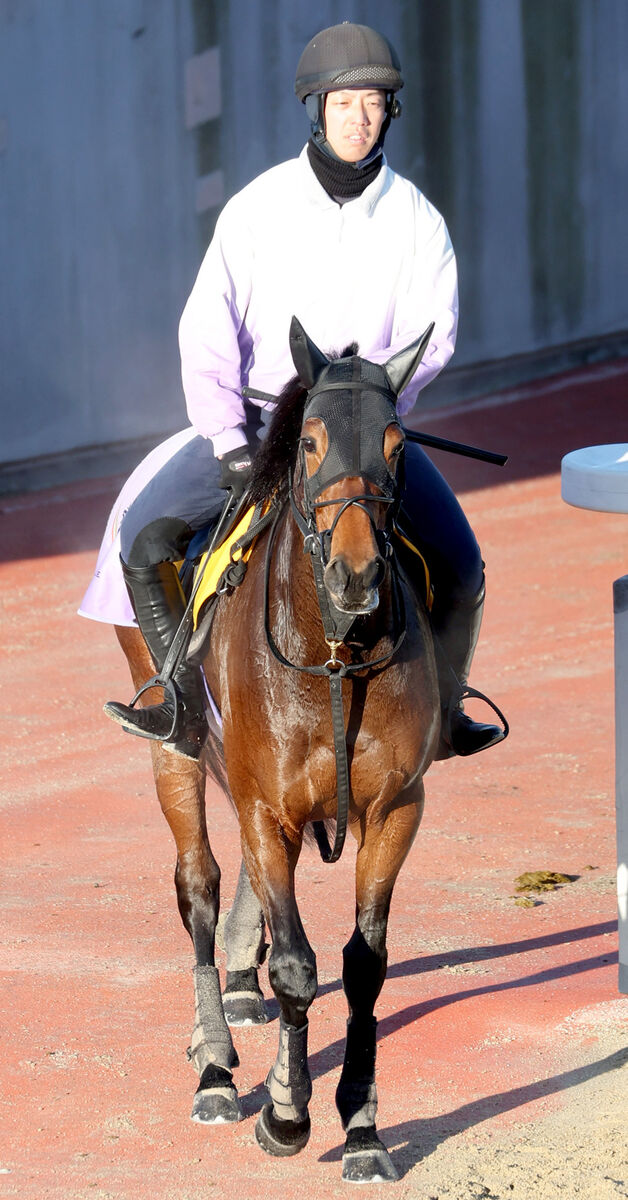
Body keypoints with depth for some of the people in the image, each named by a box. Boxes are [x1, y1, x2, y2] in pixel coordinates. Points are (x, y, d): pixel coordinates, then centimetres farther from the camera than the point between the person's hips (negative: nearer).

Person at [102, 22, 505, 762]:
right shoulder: (258, 209, -5)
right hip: (256, 418, 0)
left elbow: (431, 335, -7)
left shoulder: (417, 221, -2)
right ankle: (189, 707, -4)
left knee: (459, 568, -16)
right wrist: (227, 443, -17)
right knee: (146, 535, -18)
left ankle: (441, 708, 10)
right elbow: (207, 334, -7)